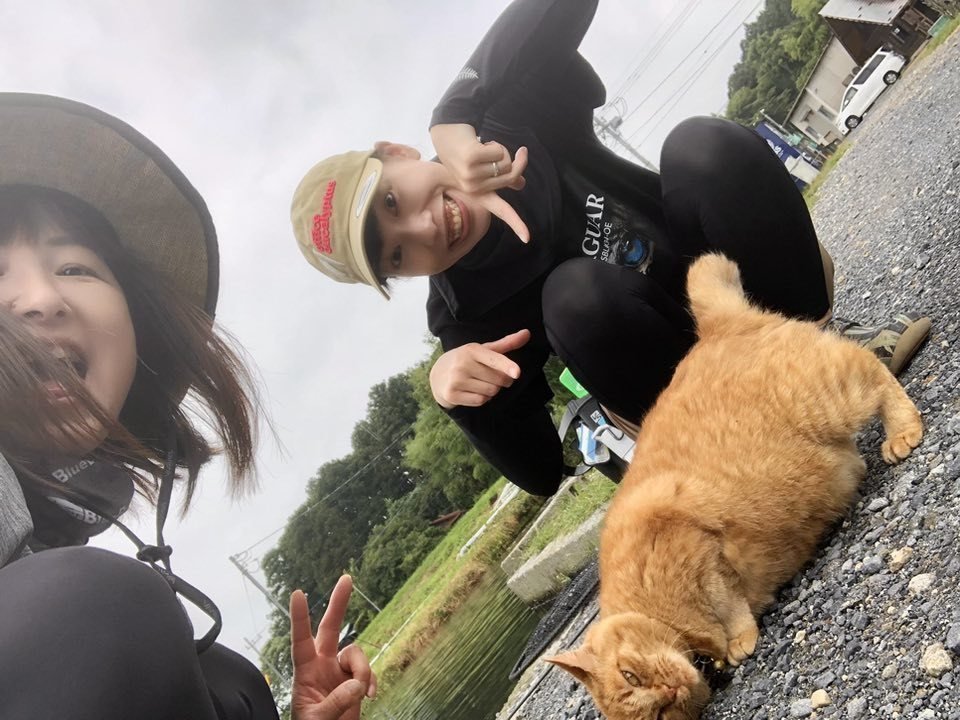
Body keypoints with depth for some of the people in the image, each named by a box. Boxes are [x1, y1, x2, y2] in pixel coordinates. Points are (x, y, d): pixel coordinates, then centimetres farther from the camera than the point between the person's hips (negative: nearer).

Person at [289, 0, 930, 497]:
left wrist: (458, 125, -27)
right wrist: (453, 391, -34)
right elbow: (543, 473, -13)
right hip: (688, 358, -2)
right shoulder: (467, 319, -15)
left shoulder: (503, 116, -12)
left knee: (702, 144, -29)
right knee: (574, 294, -36)